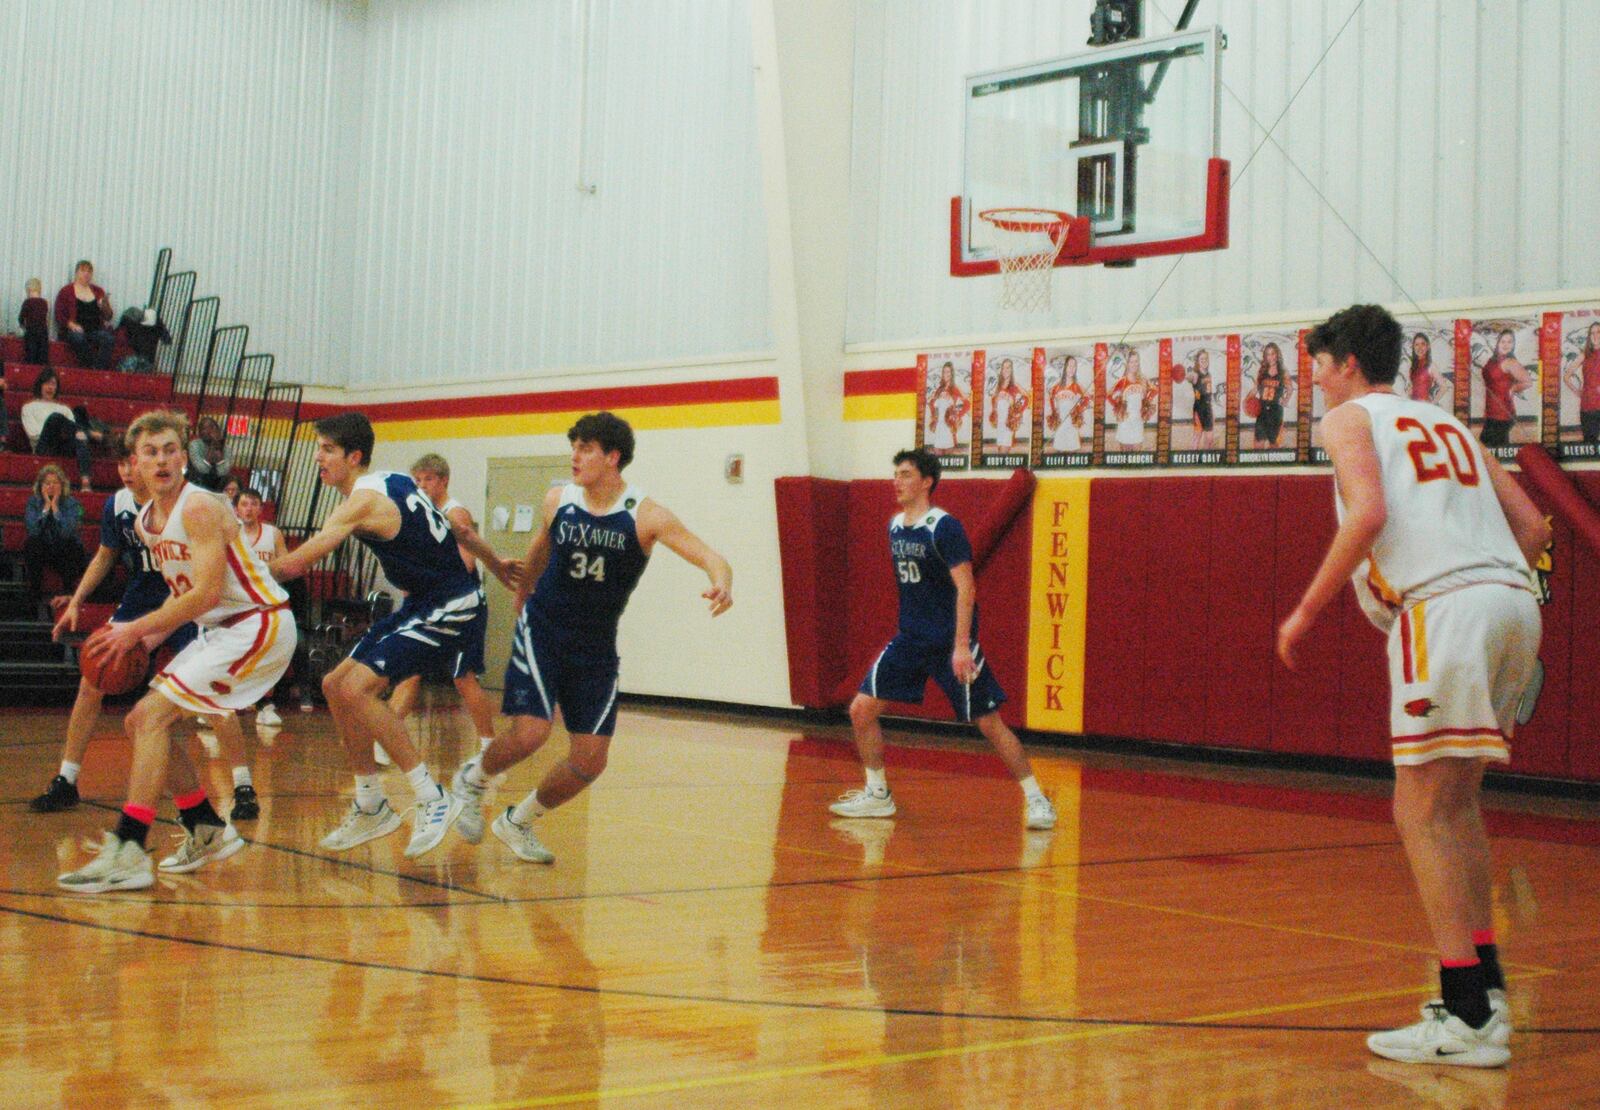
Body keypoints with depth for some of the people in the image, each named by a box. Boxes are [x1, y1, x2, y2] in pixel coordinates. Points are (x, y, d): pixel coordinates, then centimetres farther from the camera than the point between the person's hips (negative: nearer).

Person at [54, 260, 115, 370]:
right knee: (78, 338, -39)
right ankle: (91, 369, -35)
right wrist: (70, 324, -15)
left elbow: (108, 316, 19)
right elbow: (59, 315, 4)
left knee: (109, 338, -32)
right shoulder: (66, 291, 11)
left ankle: (99, 370, -40)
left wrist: (104, 307, -4)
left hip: (95, 329, 2)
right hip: (74, 330, -2)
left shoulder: (98, 292, 20)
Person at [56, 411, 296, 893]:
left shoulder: (200, 508, -18)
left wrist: (138, 629, -18)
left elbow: (206, 594, -25)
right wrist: (146, 640, 4)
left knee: (152, 716, -17)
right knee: (143, 722, 10)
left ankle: (127, 853, -19)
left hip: (259, 625, -9)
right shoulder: (146, 521, 10)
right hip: (222, 631, 9)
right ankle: (207, 830, 22)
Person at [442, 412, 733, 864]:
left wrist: (721, 583, -43)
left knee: (590, 762, -2)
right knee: (530, 733, -21)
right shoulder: (558, 500, -3)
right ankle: (472, 781, 11)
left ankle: (518, 822, 23)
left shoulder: (645, 515, -12)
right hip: (542, 634, -1)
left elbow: (711, 558, -21)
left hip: (595, 649, 1)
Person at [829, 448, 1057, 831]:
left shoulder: (944, 527, -14)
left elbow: (966, 587, -19)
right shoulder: (895, 526, 8)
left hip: (950, 643, -7)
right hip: (911, 640, 7)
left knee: (988, 722, -5)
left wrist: (961, 645, -25)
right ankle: (877, 795, 15)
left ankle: (1035, 799, 7)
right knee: (862, 709, 0)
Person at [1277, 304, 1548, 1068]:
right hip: (1514, 602, 8)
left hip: (1444, 607, -8)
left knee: (1423, 813, -4)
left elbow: (1368, 515, -12)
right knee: (1456, 804, 19)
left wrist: (1308, 611, -5)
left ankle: (1467, 1019, -7)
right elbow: (1533, 527, 21)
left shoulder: (1350, 418, 8)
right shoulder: (1446, 425, 28)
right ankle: (1484, 984, 21)